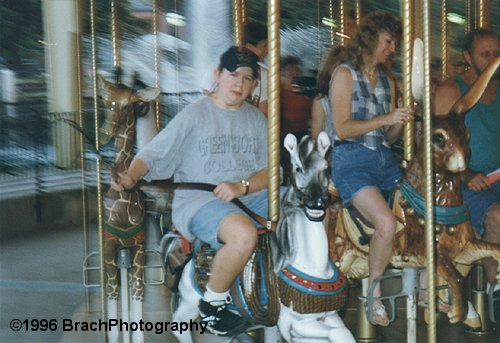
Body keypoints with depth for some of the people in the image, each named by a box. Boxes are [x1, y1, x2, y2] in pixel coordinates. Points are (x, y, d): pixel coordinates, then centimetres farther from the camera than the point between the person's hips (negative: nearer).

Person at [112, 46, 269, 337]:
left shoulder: (257, 119, 15)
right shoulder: (194, 115, 2)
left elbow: (269, 170, 7)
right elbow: (153, 154, -1)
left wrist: (242, 187, -13)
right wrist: (131, 177, -21)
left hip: (250, 195, 5)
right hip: (199, 201, -5)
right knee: (244, 234, -38)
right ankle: (213, 303, -14)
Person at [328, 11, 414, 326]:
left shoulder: (388, 81, 17)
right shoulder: (345, 74, -2)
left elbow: (388, 137, 17)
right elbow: (343, 129, -10)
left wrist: (401, 122, -3)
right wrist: (386, 118, -15)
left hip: (385, 159, 7)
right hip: (352, 161, -7)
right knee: (387, 223, -28)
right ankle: (375, 297, -11)